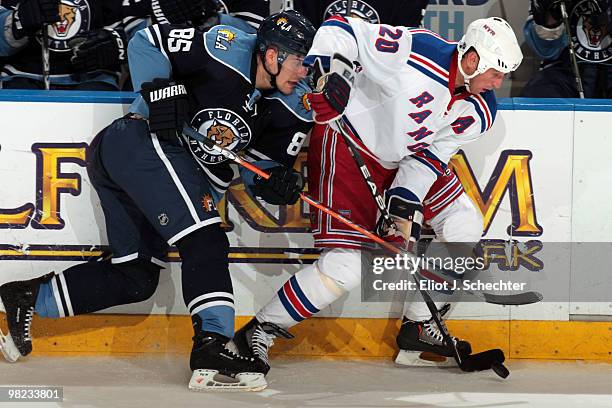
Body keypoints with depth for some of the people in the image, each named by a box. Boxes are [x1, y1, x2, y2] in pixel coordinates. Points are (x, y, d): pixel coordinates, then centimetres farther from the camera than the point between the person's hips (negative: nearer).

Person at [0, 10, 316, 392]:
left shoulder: (292, 108, 5)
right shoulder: (229, 51, -15)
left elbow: (268, 164, 9)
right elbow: (146, 42, -10)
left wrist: (278, 182, -13)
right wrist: (160, 94, -19)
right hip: (146, 140, -10)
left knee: (137, 277, 12)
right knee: (206, 242, -19)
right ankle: (213, 349, -26)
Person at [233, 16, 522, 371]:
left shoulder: (479, 112, -8)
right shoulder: (416, 50, -28)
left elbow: (432, 155, -5)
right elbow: (341, 29, -22)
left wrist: (406, 202, -18)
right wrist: (328, 68, -38)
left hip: (401, 161, 8)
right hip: (346, 142, -8)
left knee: (464, 227, 6)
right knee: (345, 268, -18)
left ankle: (421, 328, 20)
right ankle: (256, 335, -5)